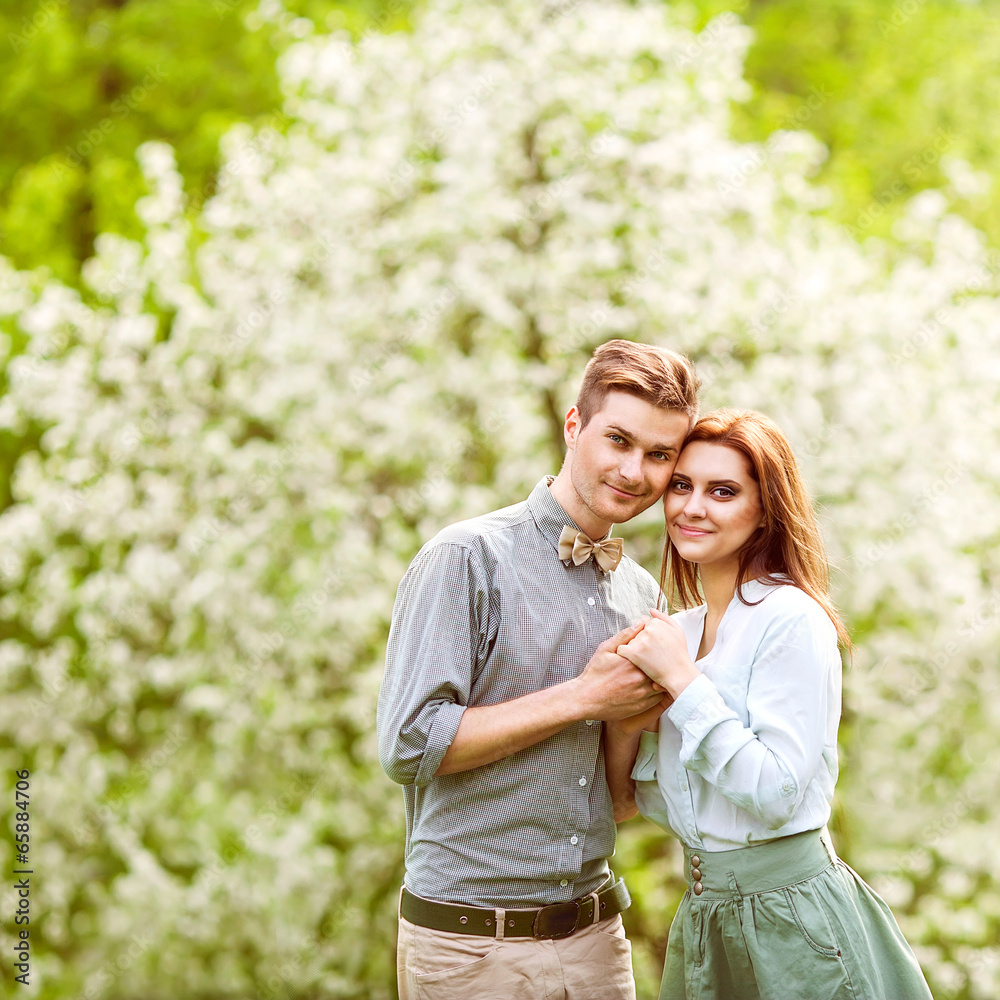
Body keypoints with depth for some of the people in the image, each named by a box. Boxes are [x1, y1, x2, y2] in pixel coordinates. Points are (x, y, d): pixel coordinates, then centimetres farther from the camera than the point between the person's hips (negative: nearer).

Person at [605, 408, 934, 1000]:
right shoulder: (680, 628, 7)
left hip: (793, 923, -7)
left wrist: (681, 680, -20)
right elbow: (649, 802, 11)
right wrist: (626, 727, -8)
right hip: (705, 916, 7)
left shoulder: (793, 620, -14)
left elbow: (777, 794, -22)